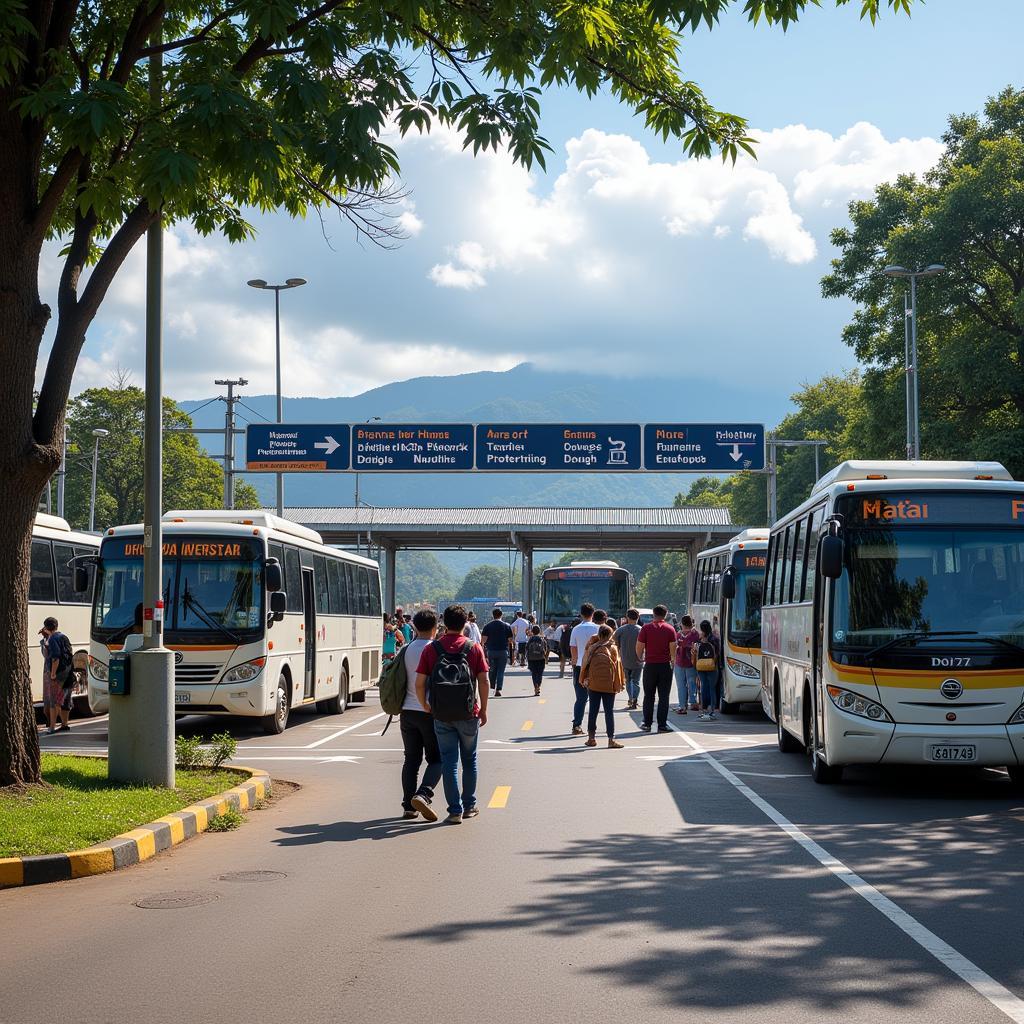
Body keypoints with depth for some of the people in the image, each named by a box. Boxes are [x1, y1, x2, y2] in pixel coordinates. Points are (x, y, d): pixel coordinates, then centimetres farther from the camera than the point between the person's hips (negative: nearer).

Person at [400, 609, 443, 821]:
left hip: (407, 711, 4)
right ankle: (423, 794, -17)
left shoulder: (405, 650, 4)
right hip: (431, 712, -4)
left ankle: (408, 806, 8)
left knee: (411, 759, 11)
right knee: (436, 759, 5)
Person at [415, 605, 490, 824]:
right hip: (468, 714, 0)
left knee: (449, 762, 3)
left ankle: (455, 810, -1)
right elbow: (483, 680, -5)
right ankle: (469, 806, 24)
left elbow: (420, 683, -5)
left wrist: (425, 706, 10)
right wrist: (483, 709, 5)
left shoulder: (431, 649, -2)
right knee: (469, 760, 16)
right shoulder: (474, 648, -3)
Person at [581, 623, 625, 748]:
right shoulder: (613, 648, -4)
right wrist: (619, 684, 3)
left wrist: (584, 680, 13)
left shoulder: (591, 648, 4)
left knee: (593, 710, 9)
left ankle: (591, 737, 11)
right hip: (608, 685, -3)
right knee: (609, 711, 0)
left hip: (593, 684, 3)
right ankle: (611, 739, -3)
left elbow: (586, 665, 5)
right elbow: (617, 666, -3)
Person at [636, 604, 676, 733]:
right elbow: (673, 648, -6)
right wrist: (673, 660, 12)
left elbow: (639, 648, -2)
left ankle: (647, 724, 11)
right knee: (664, 697, 3)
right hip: (665, 665, 0)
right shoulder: (670, 629, -2)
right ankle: (662, 725, 1)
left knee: (648, 696, 10)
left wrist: (641, 658, 17)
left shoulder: (646, 628, -2)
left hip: (650, 665, 0)